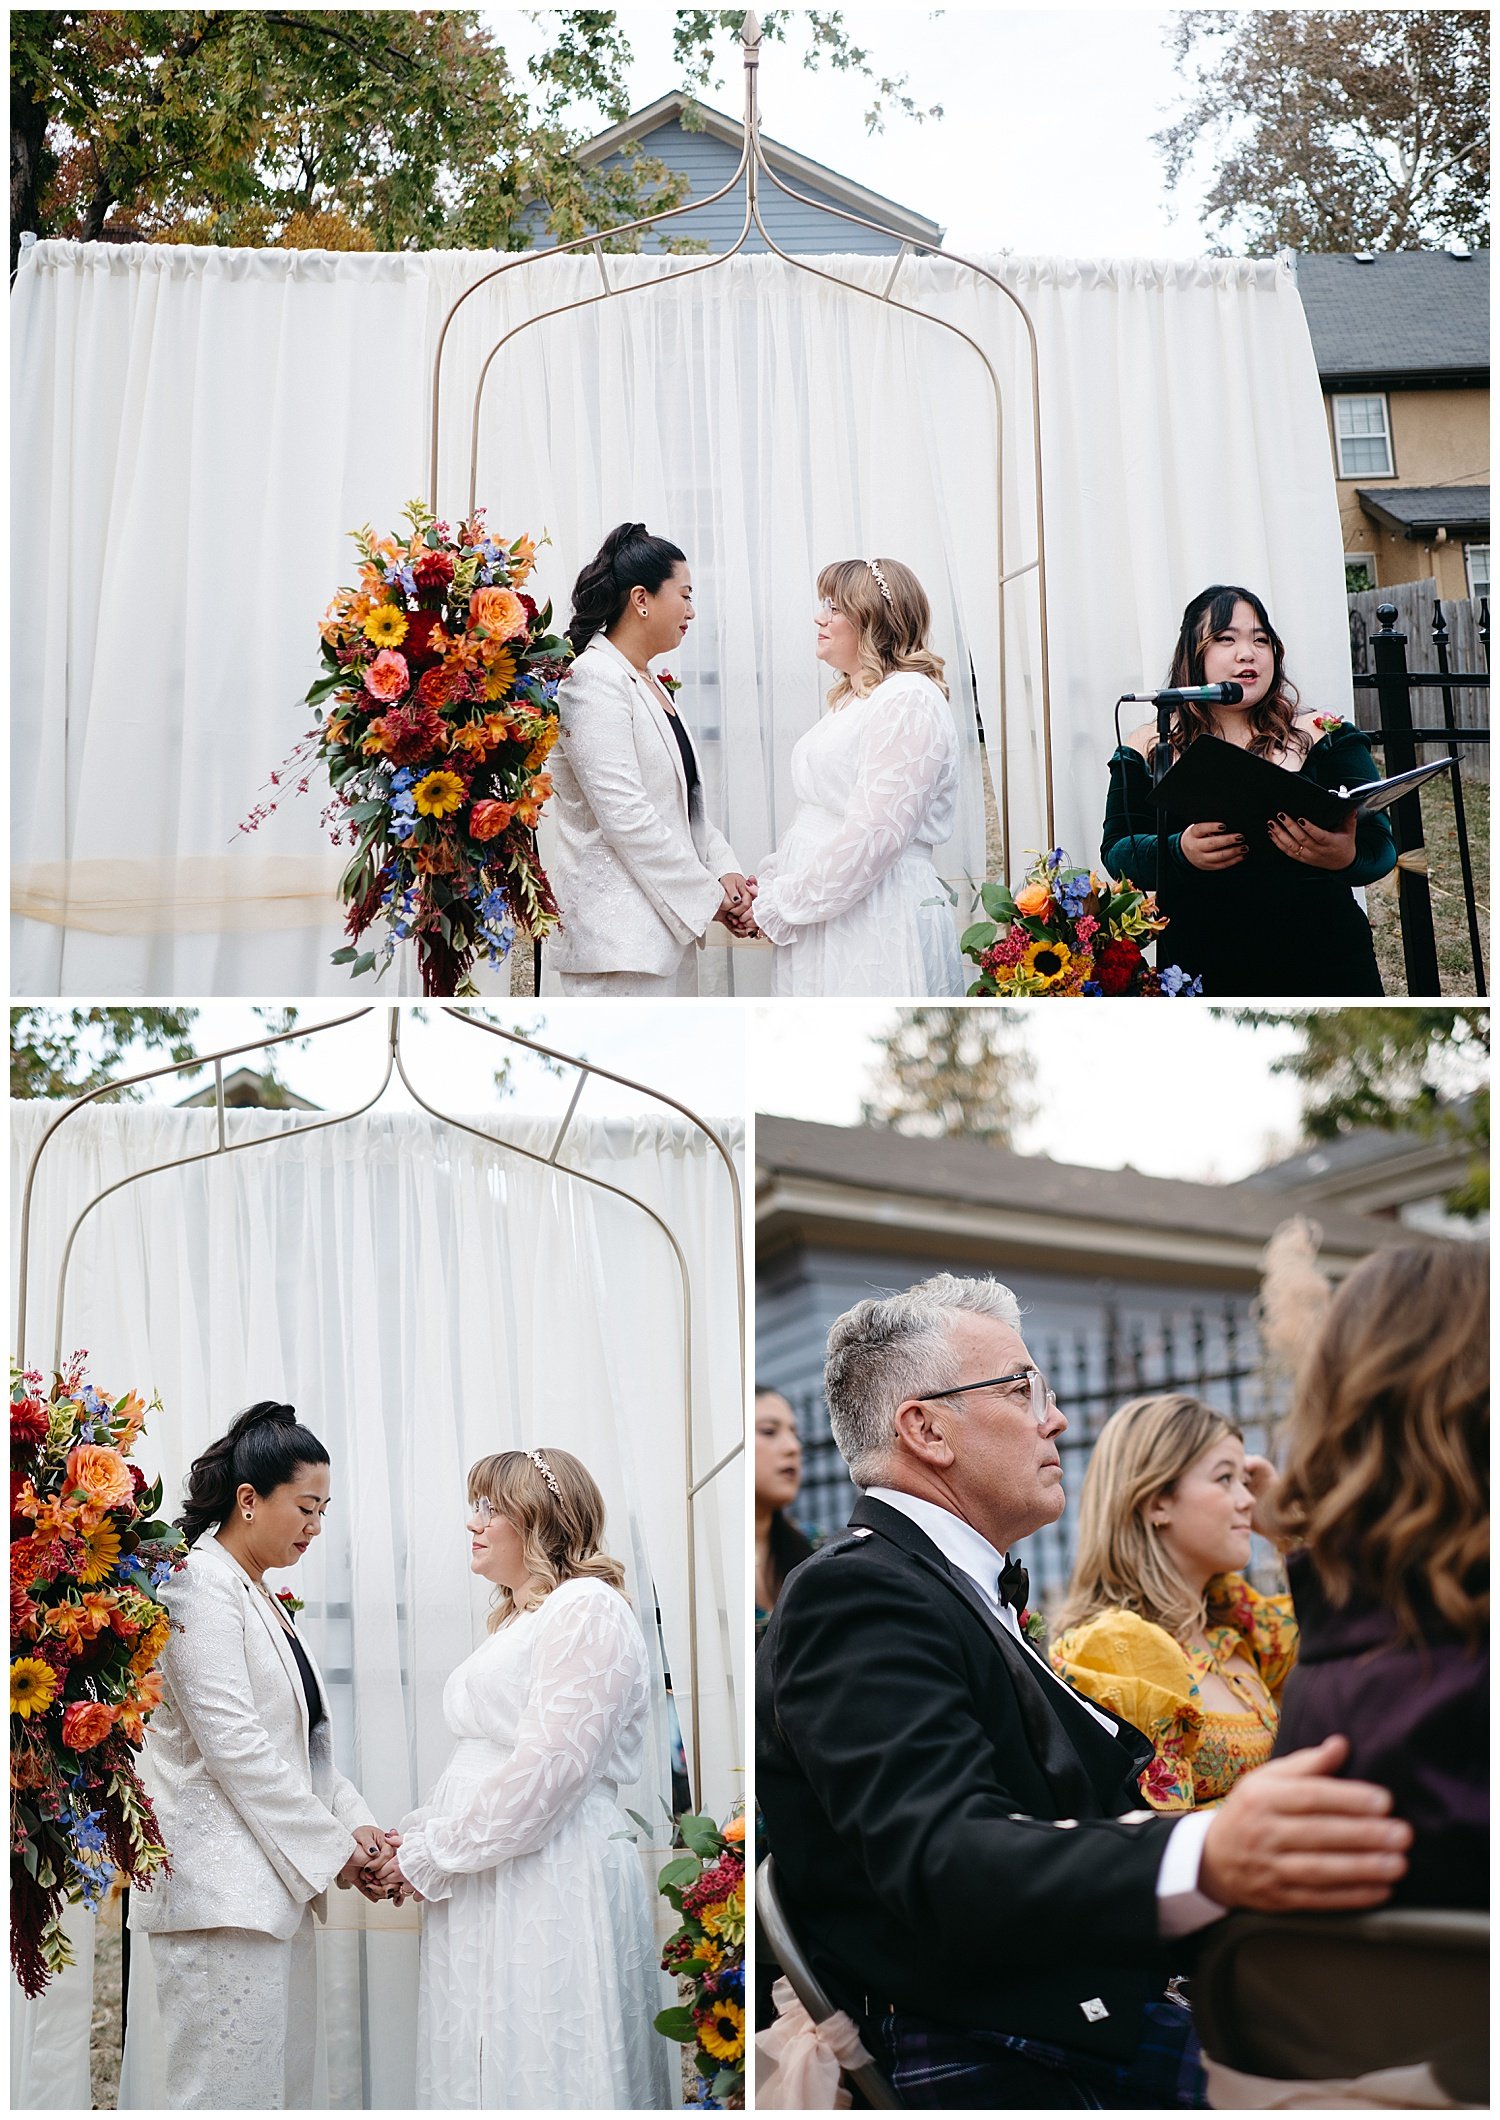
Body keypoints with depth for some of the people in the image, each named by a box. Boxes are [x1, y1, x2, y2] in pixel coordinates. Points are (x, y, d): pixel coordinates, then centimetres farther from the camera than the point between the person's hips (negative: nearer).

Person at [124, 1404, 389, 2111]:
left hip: (272, 1888, 10)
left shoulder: (259, 1598, 19)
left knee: (282, 2087, 9)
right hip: (221, 1893, -10)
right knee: (228, 2093, -9)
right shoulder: (200, 1584, -11)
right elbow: (231, 1741, -17)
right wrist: (328, 1847, -12)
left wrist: (353, 1821, 3)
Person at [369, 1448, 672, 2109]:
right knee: (481, 2067, 8)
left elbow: (549, 1767, -17)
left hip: (553, 1881, -9)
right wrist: (412, 1838, 4)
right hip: (483, 1891, 9)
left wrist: (430, 1855, -10)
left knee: (543, 2073, -6)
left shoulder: (587, 1608, -8)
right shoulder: (515, 1620, 22)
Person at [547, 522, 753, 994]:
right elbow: (624, 815, -20)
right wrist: (706, 895, -14)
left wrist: (724, 869, 1)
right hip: (618, 935, -10)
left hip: (667, 928, 10)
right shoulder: (594, 681, -13)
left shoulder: (650, 685, 18)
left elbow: (686, 797, 18)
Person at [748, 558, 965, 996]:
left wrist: (780, 906, -14)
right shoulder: (849, 700, 20)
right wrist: (771, 883, 3)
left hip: (877, 926, -9)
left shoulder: (908, 698, -10)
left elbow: (875, 834, -19)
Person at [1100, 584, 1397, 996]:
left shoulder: (1325, 737, 8)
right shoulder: (1150, 748, 10)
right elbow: (1116, 851, 4)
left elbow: (1381, 845, 2)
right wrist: (1180, 852, -18)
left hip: (1321, 967, 0)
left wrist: (1347, 857, -22)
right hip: (1198, 972, 0)